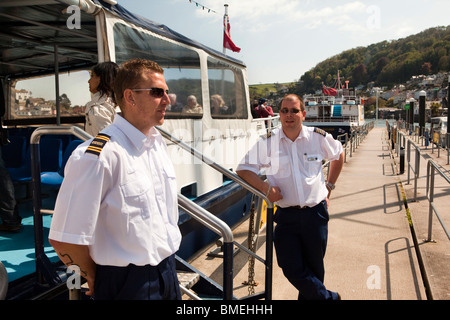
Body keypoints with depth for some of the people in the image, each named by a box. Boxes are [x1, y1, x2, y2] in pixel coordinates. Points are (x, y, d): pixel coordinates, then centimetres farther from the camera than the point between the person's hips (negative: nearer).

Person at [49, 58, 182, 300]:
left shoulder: (157, 142, 2)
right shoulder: (97, 156, -24)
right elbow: (64, 239, -21)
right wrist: (94, 279, -4)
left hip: (168, 270, 7)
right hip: (129, 283, -7)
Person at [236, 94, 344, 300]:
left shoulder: (318, 137, 0)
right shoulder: (268, 142, -3)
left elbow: (338, 156, 21)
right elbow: (243, 169, 2)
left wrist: (329, 186, 16)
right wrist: (265, 187, -11)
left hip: (315, 213, 1)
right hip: (286, 215, 0)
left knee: (314, 269, 11)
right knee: (292, 269, 0)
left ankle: (308, 297, 36)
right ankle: (329, 297, 23)